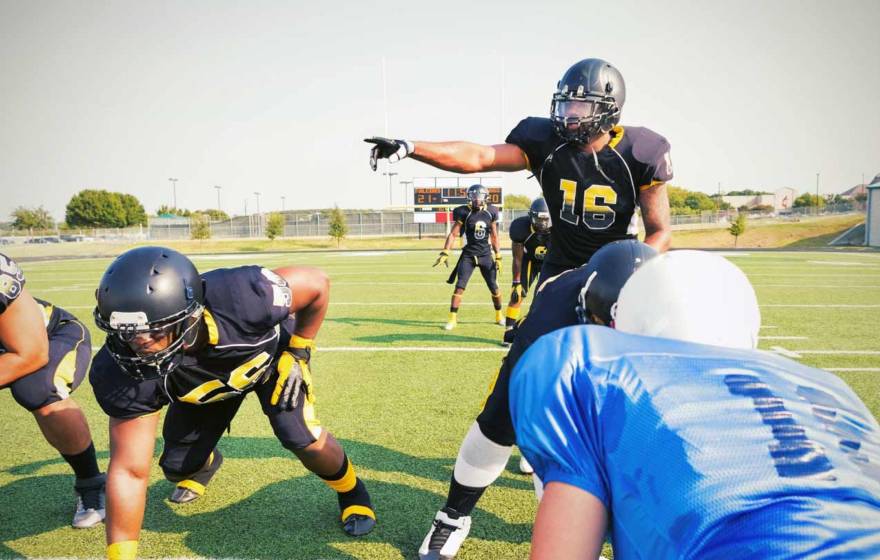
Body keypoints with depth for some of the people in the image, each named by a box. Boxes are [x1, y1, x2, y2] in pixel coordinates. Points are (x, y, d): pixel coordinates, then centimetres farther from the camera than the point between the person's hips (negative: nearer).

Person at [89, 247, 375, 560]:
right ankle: (207, 463, 44)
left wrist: (298, 354, -20)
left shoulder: (240, 299, -46)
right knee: (178, 466, 3)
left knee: (304, 441, -16)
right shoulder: (123, 369, -36)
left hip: (272, 353, -2)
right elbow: (128, 470, -28)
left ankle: (351, 491, 18)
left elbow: (316, 284, -27)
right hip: (202, 382, 3)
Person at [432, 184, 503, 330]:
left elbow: (494, 236, 10)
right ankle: (452, 319, -2)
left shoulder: (490, 213, 1)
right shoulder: (464, 213, -8)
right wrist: (445, 253, -15)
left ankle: (499, 316, 28)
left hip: (486, 254, 2)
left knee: (494, 288, 7)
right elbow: (453, 234, -6)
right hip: (468, 254, -2)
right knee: (460, 286, -9)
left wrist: (498, 257, 9)